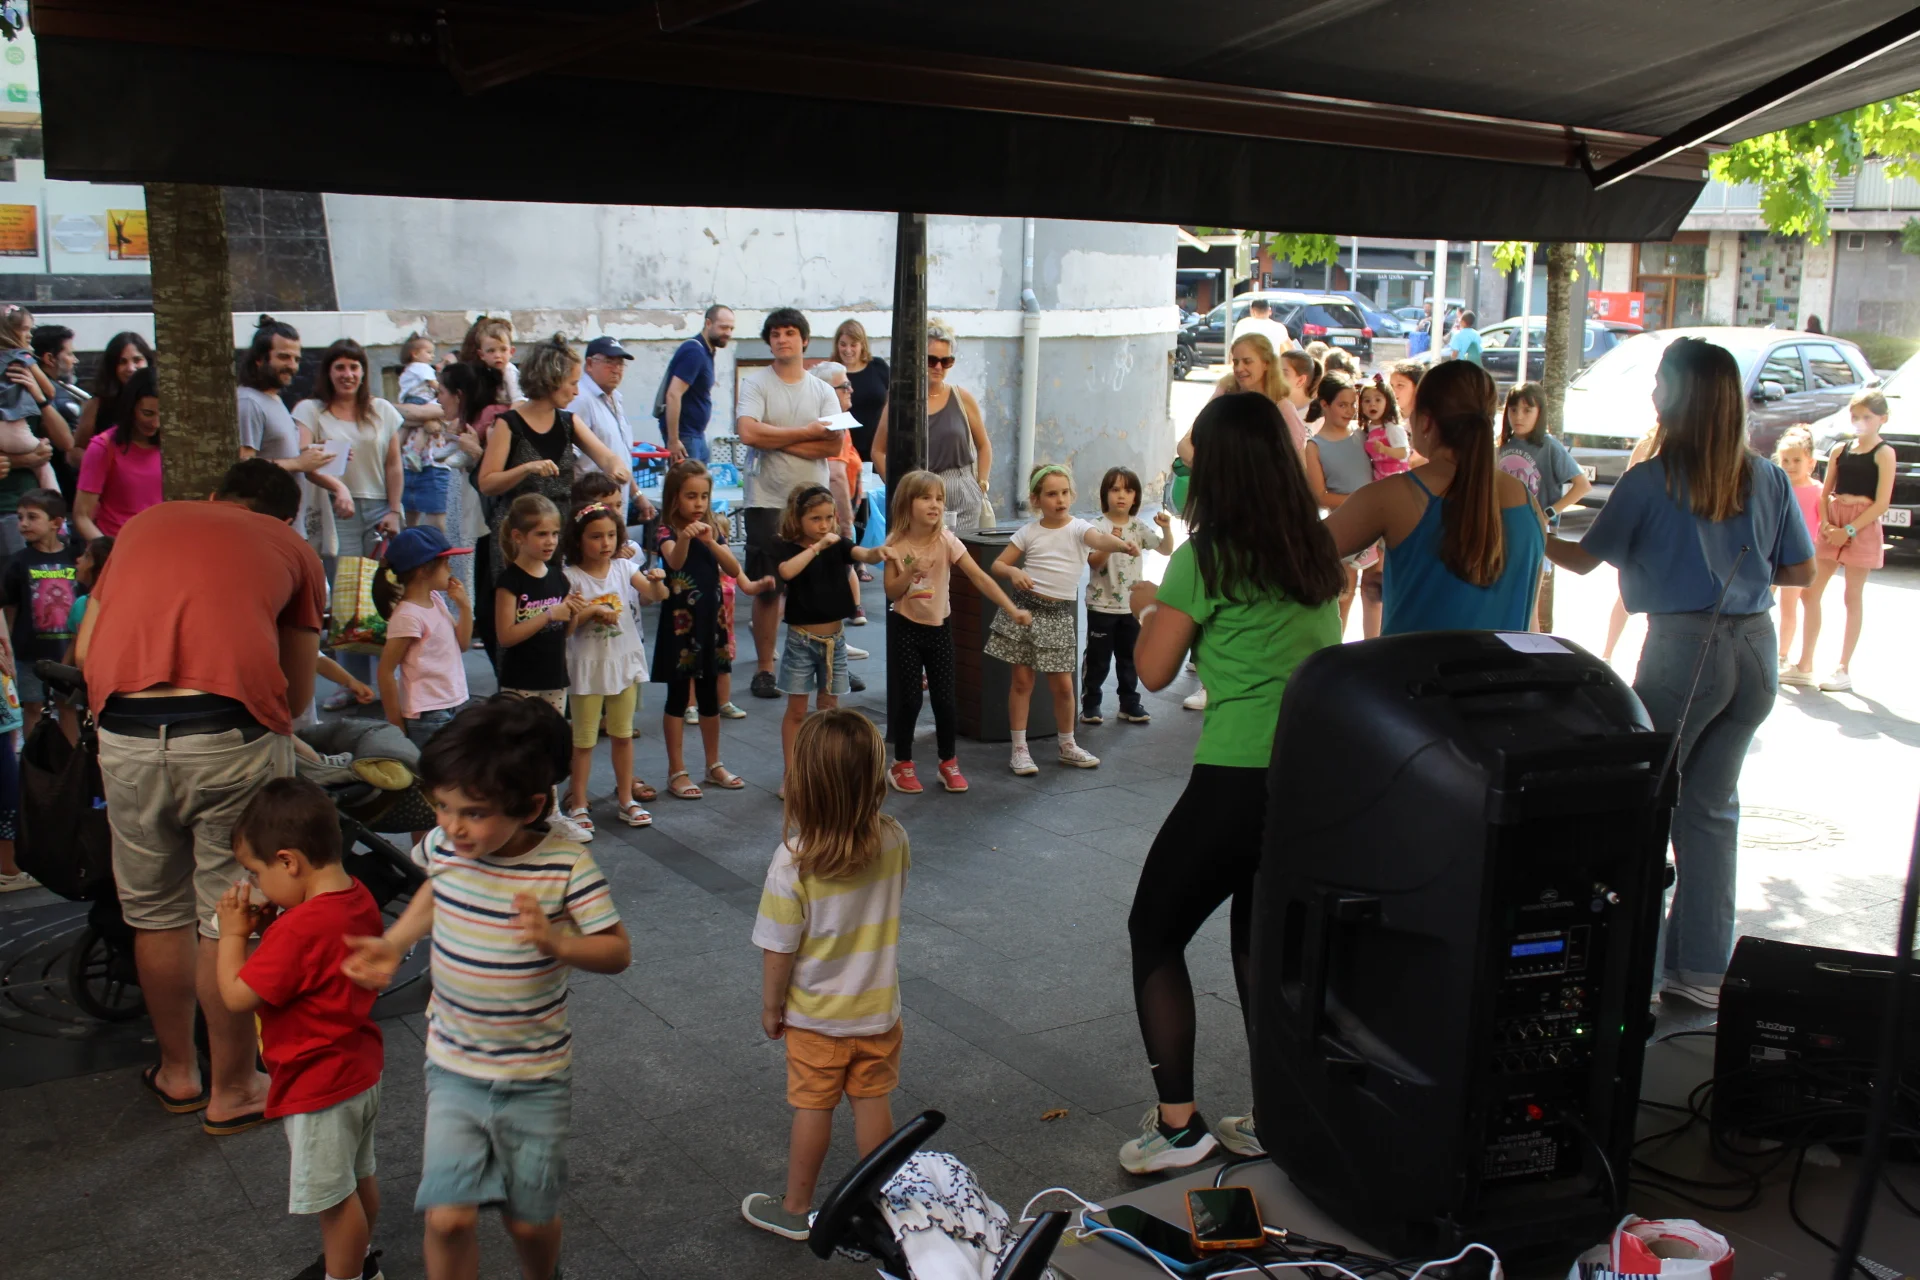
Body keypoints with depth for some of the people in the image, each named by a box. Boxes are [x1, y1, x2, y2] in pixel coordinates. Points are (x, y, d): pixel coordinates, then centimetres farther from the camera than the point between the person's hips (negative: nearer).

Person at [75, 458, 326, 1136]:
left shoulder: (145, 522, 26)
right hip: (234, 732, -3)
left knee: (154, 913, 20)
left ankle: (177, 1071, 37)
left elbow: (86, 648, 22)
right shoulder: (292, 547, 18)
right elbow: (298, 690, 15)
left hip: (125, 735, 3)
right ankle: (233, 1090, 25)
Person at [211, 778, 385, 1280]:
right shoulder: (358, 899, -3)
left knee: (334, 1197, 9)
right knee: (359, 1177, 26)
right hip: (362, 1070, 10)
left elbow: (237, 996, -23)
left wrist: (232, 933, -11)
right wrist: (272, 924, -2)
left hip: (318, 1089, -10)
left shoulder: (298, 931, -31)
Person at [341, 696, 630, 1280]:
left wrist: (554, 943, -33)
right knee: (449, 1217, -8)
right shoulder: (442, 847, -10)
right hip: (454, 1067, 2)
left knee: (529, 1219, 12)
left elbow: (618, 950, -15)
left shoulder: (565, 865, -21)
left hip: (536, 1077, -2)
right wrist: (392, 945, 1)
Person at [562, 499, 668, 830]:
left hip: (624, 662, 4)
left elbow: (655, 596, -9)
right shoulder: (570, 577, -10)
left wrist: (656, 581, -29)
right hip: (587, 667, -3)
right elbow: (563, 626, -12)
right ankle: (578, 804, 13)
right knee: (583, 739, 4)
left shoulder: (624, 567, 0)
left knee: (623, 734, 14)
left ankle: (625, 798, 25)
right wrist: (592, 610, -24)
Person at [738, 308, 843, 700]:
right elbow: (749, 433, -16)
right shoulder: (755, 384, 1)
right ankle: (764, 668, 12)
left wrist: (778, 441, -12)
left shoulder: (823, 391, 8)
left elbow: (833, 445, -5)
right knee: (767, 589, 2)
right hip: (767, 502, -2)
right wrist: (805, 433, -9)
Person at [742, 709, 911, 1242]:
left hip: (815, 1016, -3)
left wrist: (770, 1006, -1)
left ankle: (795, 1208, 32)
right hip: (878, 1008, 3)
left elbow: (779, 950, -17)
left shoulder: (792, 864, -27)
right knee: (873, 1102, 17)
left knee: (813, 1108, 13)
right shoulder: (894, 841, -16)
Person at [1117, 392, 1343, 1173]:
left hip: (1237, 781, -6)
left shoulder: (1207, 559, -9)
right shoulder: (1319, 552, 8)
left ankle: (1177, 1124, 9)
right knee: (1263, 939, 21)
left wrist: (1148, 608, 17)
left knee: (1154, 933, 11)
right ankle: (1279, 1118, 24)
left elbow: (1154, 669, -3)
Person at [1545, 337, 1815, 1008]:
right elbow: (1802, 570, 11)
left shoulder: (1651, 480, -9)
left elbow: (1583, 558, -2)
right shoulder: (1767, 480, 3)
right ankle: (1703, 966, 17)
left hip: (1684, 647, -5)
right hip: (1756, 649, 5)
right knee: (1711, 806, 13)